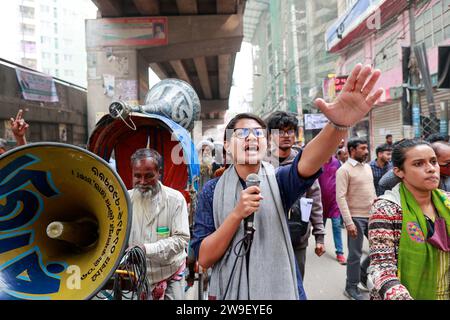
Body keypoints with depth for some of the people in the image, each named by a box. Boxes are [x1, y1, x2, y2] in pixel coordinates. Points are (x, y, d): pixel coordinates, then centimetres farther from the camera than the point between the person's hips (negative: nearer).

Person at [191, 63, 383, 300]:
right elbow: (204, 258, -13)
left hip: (280, 290, 0)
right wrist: (238, 213, -26)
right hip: (231, 292, 0)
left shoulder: (278, 180, -9)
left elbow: (307, 163, -32)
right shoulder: (212, 191, -8)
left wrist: (339, 124, -52)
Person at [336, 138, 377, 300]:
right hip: (356, 217, -7)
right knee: (355, 254, 3)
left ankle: (363, 273, 34)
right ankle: (351, 288, 21)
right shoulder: (344, 170, -12)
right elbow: (341, 198, -17)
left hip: (372, 215, 7)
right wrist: (349, 222, -21)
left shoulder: (367, 167, 11)